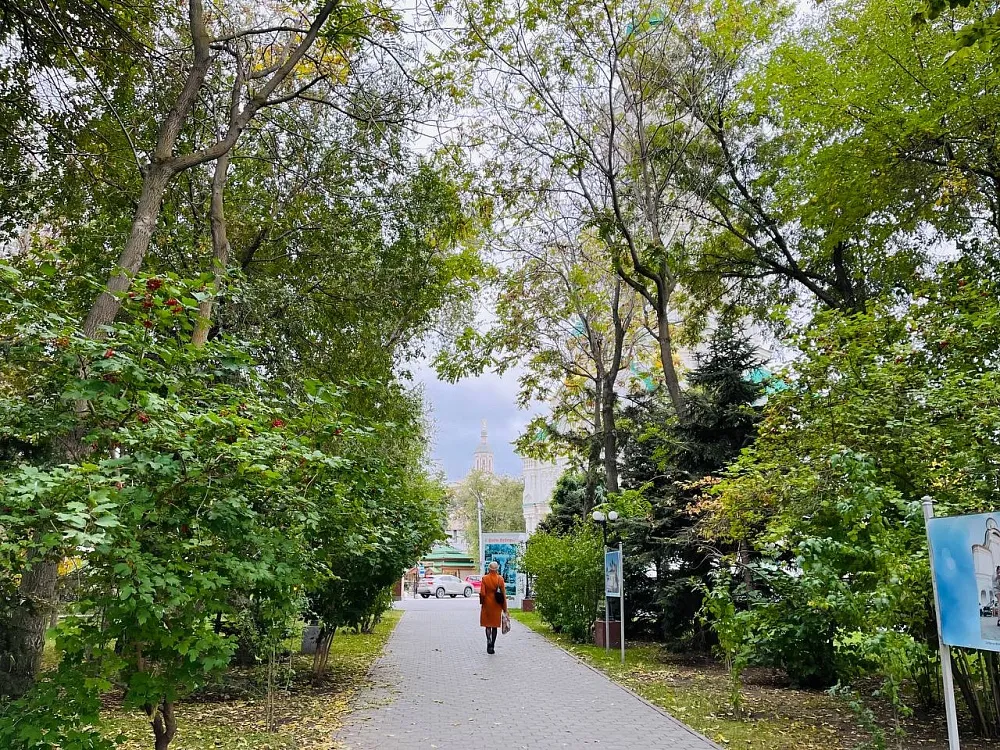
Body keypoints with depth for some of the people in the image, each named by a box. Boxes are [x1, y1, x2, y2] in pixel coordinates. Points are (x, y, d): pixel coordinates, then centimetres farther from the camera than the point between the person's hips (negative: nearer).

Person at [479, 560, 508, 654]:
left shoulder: (485, 578, -8)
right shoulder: (500, 579, -5)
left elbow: (482, 593, -10)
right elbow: (503, 594, -4)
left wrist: (481, 603, 6)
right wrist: (504, 607, 2)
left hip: (487, 604, -1)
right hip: (497, 605, 1)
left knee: (488, 624, 10)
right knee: (495, 625, 10)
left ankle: (489, 639, -15)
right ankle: (492, 646, 12)